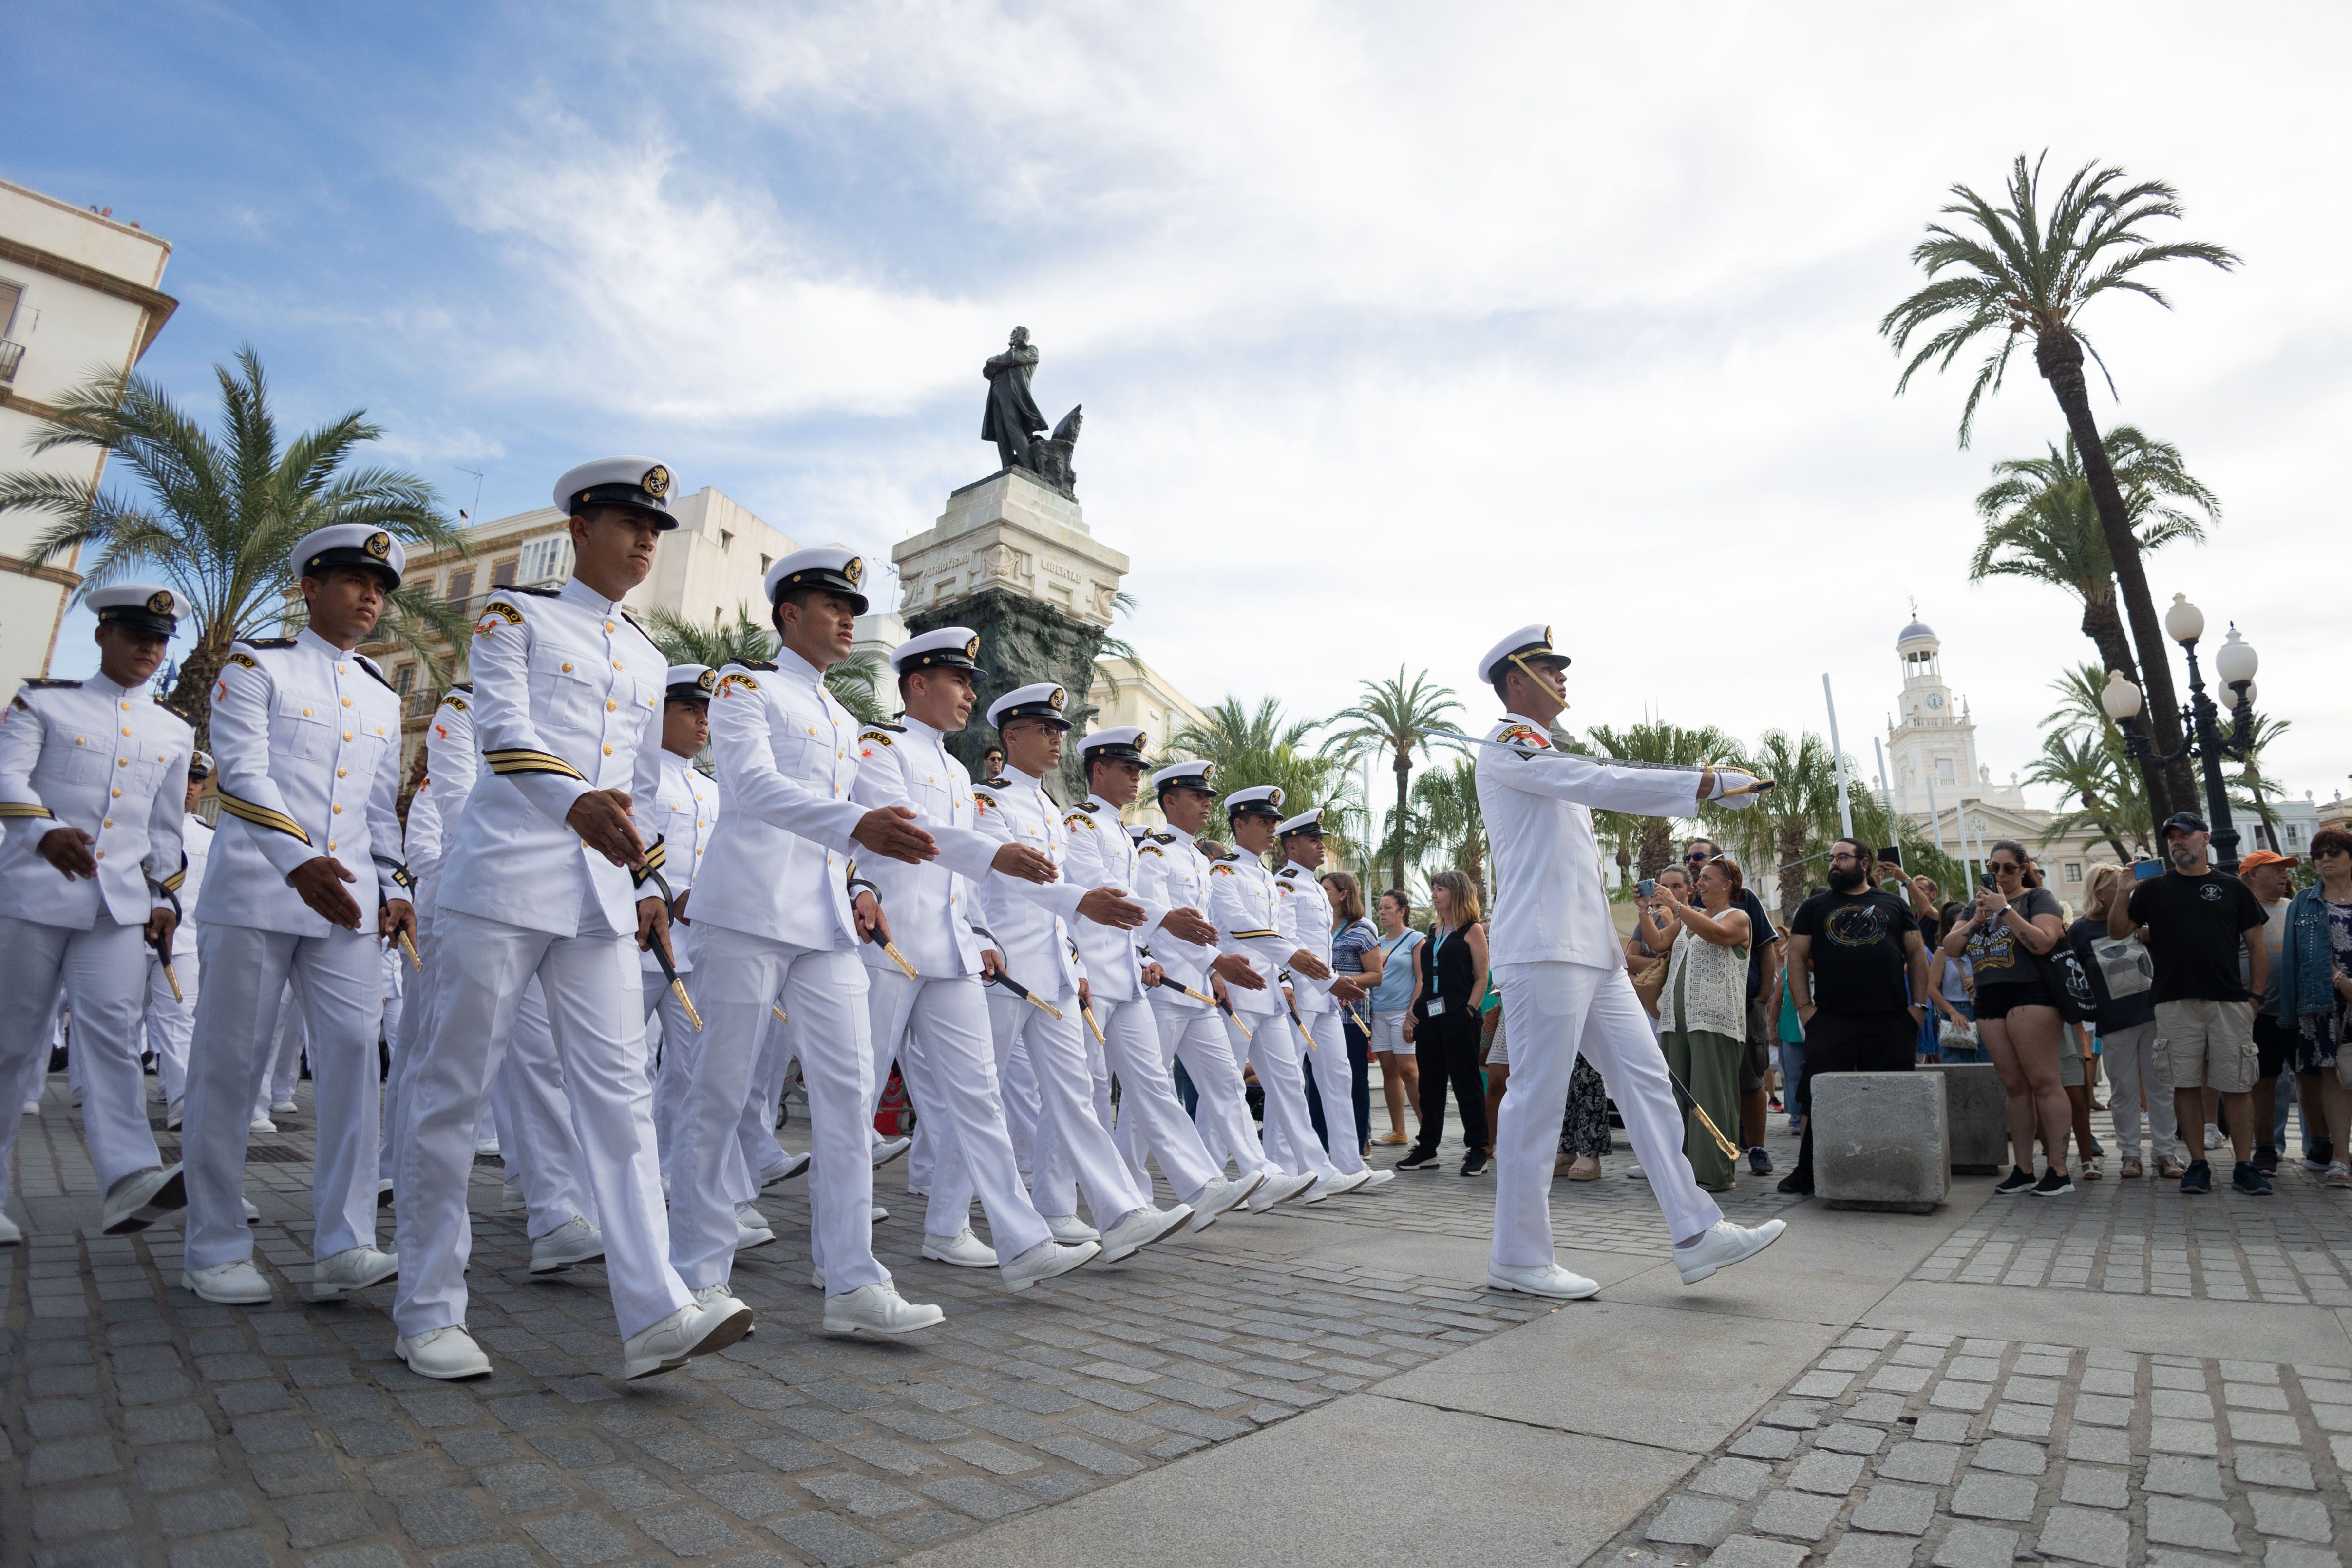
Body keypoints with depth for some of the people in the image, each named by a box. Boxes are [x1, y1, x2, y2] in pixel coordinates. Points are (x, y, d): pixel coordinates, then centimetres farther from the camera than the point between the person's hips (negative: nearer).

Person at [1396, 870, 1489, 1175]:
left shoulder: (1472, 930, -2)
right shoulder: (1433, 931, 17)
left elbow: (1481, 978, -7)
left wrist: (1469, 1012, -16)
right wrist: (1412, 1014, 10)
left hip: (1458, 1017, -7)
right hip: (1429, 1014, 7)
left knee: (1466, 1082, -1)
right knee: (1430, 1083, 10)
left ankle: (1477, 1150, 7)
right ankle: (1427, 1149, 18)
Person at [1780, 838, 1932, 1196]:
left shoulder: (1894, 905, 14)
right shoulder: (1815, 907, 11)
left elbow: (1917, 954, 12)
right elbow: (1796, 957, 7)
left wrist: (1919, 1005, 2)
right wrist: (1804, 1007, -3)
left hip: (1891, 1021, 1)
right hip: (1831, 1020, -1)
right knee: (1819, 1100, -3)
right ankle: (1806, 1174, 5)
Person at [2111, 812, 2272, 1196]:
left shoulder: (2231, 887, 10)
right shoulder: (2153, 889, 11)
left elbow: (2257, 945, 10)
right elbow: (2118, 931, 6)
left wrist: (2256, 995, 3)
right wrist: (2123, 892, -8)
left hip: (2230, 1002, 0)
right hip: (2175, 1003, 0)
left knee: (2237, 1086, 1)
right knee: (2186, 1084, 2)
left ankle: (2244, 1166, 11)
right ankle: (2198, 1164, 11)